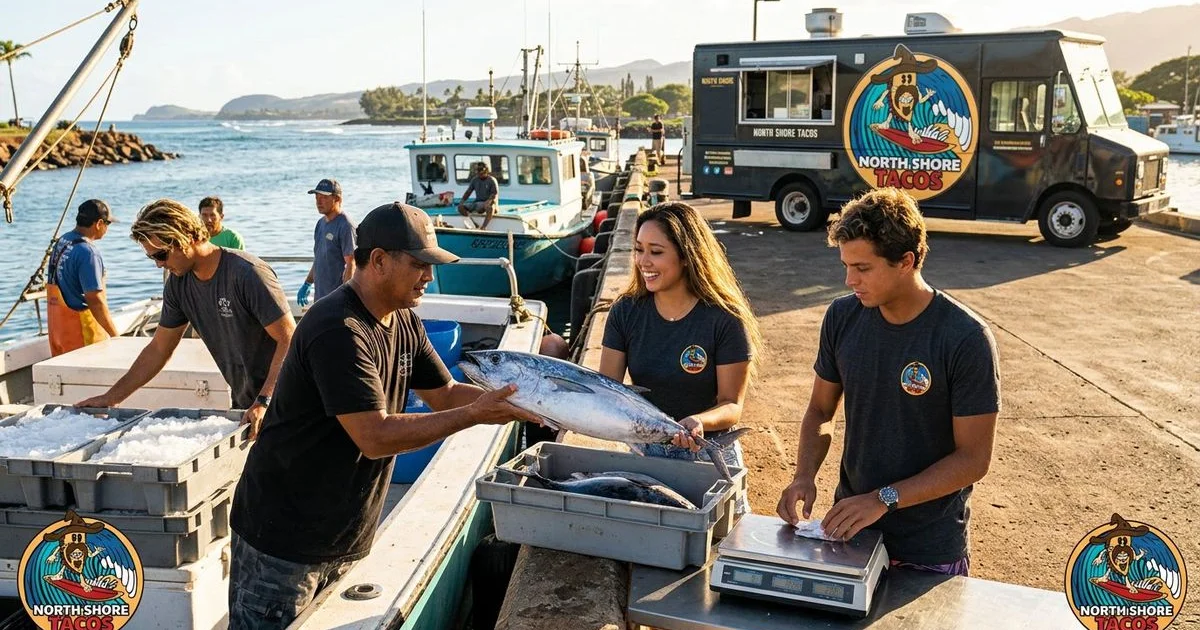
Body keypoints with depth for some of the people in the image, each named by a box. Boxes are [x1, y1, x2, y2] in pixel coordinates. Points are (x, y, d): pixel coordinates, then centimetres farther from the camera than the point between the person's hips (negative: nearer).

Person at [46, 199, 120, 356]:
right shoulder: (87, 252, -19)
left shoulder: (60, 242, 10)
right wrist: (115, 336, -17)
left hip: (57, 324, 9)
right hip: (80, 326, -9)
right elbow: (95, 300, -22)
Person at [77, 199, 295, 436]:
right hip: (242, 405, 6)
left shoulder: (247, 274, -20)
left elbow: (290, 339, -23)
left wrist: (264, 402, -30)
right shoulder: (178, 284, 3)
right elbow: (158, 349, 13)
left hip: (276, 401, -6)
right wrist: (111, 397, 10)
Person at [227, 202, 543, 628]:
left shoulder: (403, 322, 4)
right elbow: (375, 437, -29)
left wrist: (512, 403, -6)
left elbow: (445, 393, 11)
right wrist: (475, 415, -26)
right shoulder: (338, 331, -25)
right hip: (284, 539, -8)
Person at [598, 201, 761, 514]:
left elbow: (732, 405, -15)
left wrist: (699, 422, -35)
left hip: (707, 455, -3)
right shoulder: (626, 312, -5)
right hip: (643, 452, 3)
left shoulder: (725, 320, -16)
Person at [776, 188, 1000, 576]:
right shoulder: (843, 318, -6)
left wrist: (885, 499, -24)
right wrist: (805, 477, -12)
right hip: (849, 523, 4)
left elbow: (974, 458, -16)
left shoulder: (966, 339, -19)